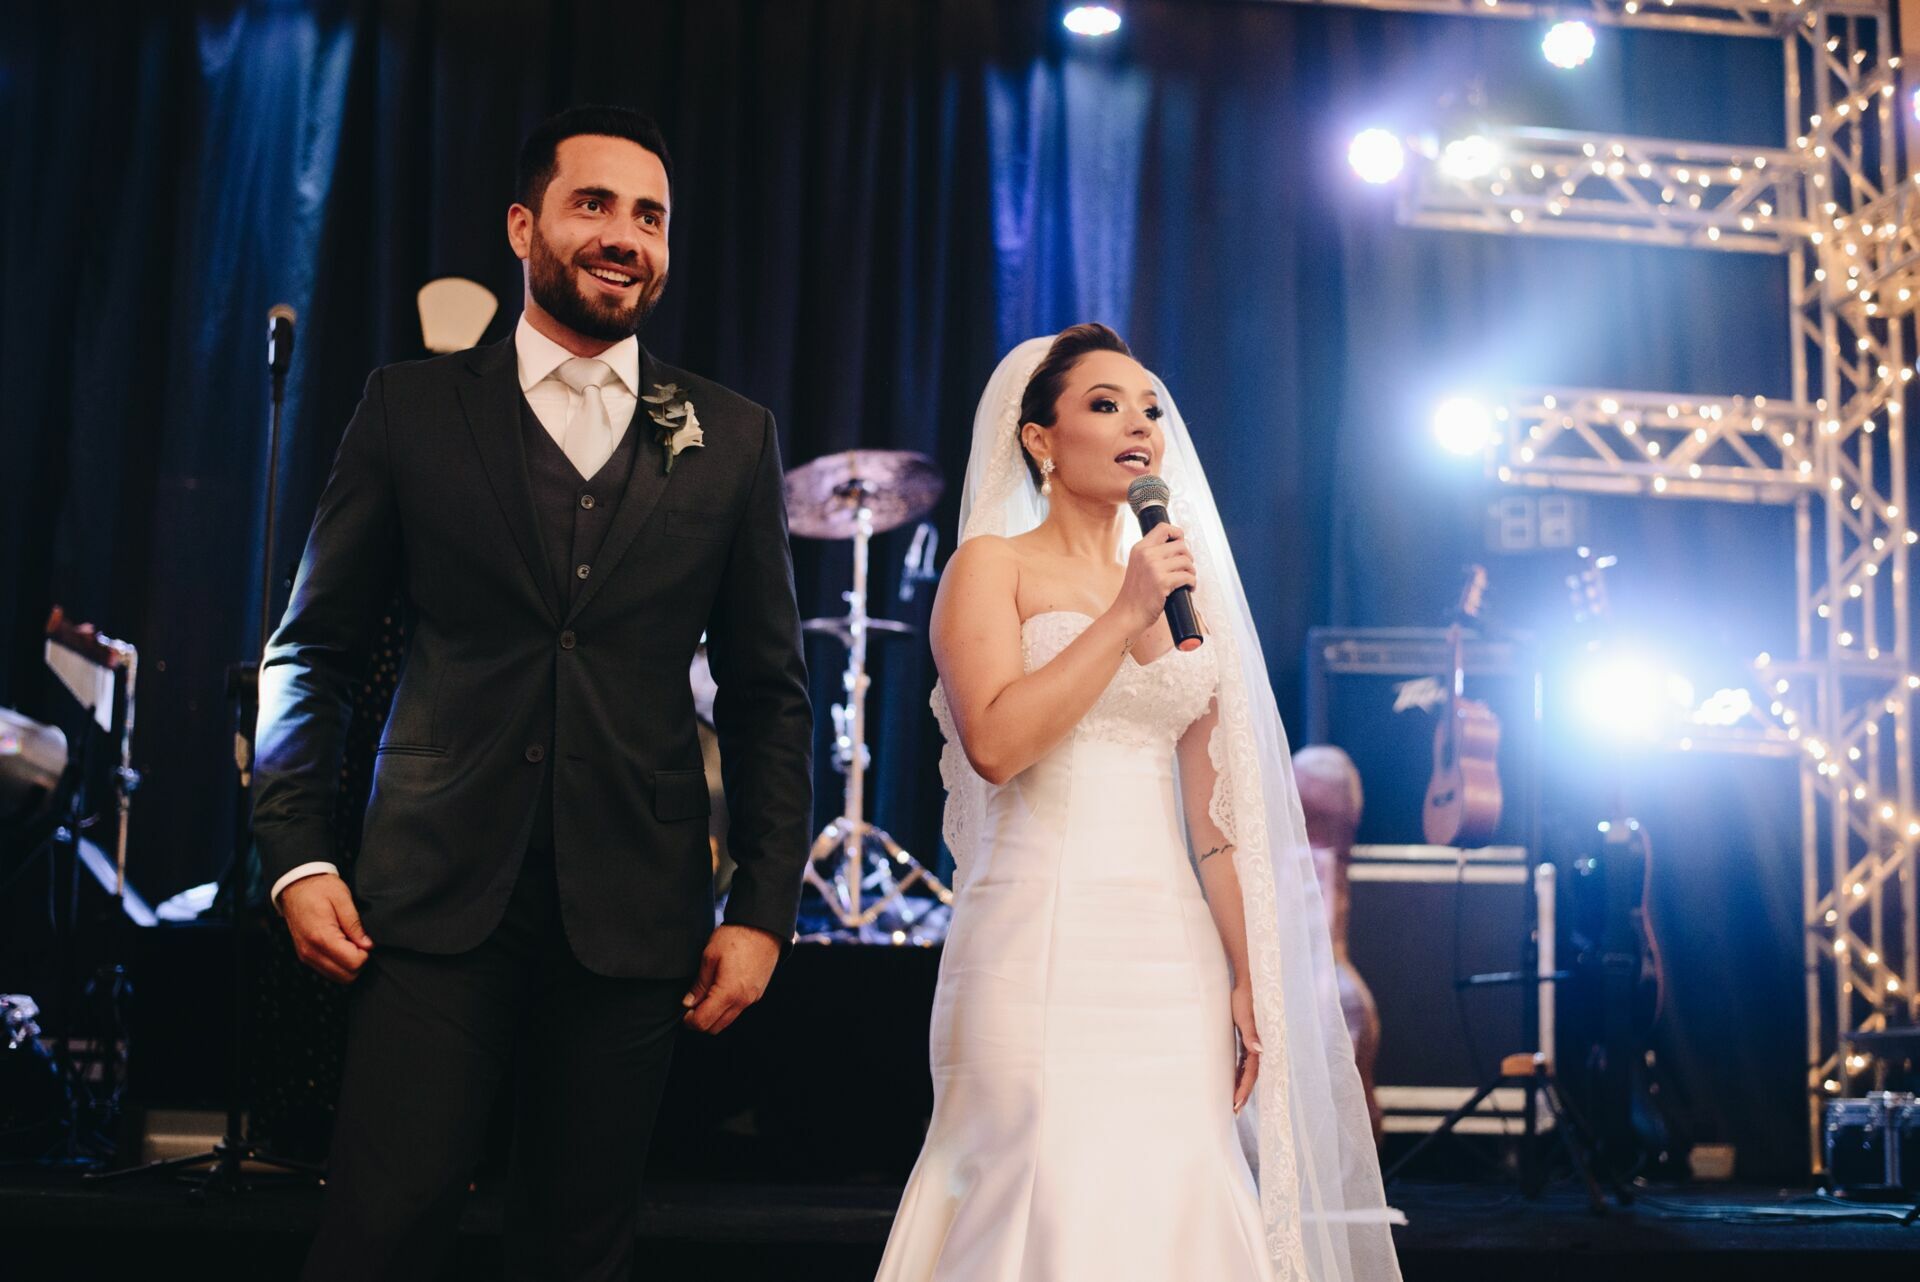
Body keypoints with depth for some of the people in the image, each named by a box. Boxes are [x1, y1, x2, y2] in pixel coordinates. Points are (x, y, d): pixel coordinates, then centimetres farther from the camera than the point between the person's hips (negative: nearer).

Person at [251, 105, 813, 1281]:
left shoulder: (732, 438, 8)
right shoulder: (415, 407, 5)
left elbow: (768, 690, 8)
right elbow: (315, 648, 7)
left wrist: (765, 909, 1)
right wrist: (297, 853, -3)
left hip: (633, 912, 1)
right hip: (438, 897, -1)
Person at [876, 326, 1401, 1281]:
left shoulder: (1178, 586, 17)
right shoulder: (993, 565, 2)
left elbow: (1211, 810, 15)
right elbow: (995, 743, -14)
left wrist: (1247, 978, 10)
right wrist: (1125, 615, -10)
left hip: (1173, 946, 5)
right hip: (1044, 943, -5)